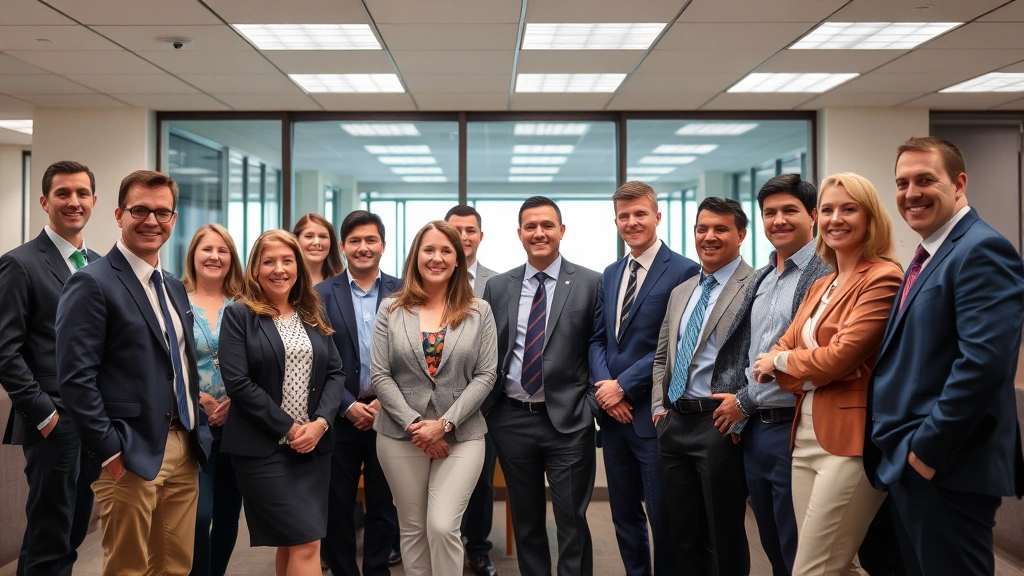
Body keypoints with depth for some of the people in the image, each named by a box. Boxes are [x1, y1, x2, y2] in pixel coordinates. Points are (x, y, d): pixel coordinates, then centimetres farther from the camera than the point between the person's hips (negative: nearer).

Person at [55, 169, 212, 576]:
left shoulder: (174, 287, 15)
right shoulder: (92, 283, -10)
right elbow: (75, 378, -16)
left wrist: (198, 432, 12)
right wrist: (110, 452, -17)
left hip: (184, 451, 7)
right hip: (132, 455, -7)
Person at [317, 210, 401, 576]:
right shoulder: (323, 294, 1)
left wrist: (385, 401, -10)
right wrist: (348, 405, -11)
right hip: (341, 416, 0)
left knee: (384, 505, 10)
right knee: (337, 505, 9)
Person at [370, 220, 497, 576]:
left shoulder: (479, 312, 2)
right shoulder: (391, 309, 3)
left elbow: (485, 375, -3)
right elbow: (379, 375, -1)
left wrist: (445, 423, -12)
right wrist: (414, 424, -11)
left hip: (460, 435, -1)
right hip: (401, 435, 1)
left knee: (443, 527, -10)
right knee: (412, 528, 9)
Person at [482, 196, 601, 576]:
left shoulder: (590, 284, -2)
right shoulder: (497, 287, 7)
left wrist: (595, 403, -8)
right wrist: (484, 405, 3)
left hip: (568, 419, -3)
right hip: (511, 419, 3)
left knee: (572, 523, 4)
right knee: (525, 520, 16)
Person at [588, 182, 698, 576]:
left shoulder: (683, 271, -9)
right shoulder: (610, 275, 14)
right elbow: (597, 338, 12)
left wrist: (623, 386, -14)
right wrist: (604, 386, -6)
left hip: (653, 413, -6)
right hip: (613, 412, 7)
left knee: (663, 516, 4)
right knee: (624, 513, 16)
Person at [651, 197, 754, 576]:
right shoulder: (680, 292, 16)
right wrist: (660, 407, 11)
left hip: (720, 425, -7)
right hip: (674, 424, 7)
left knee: (723, 540, 5)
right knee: (681, 537, 15)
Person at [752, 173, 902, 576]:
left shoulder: (883, 278, -10)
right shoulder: (820, 286, 17)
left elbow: (841, 356, -18)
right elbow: (778, 353, 11)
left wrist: (782, 361, 0)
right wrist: (807, 368, -10)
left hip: (851, 440, -8)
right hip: (806, 436, 8)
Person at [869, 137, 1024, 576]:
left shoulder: (981, 251, -15)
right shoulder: (929, 257, 16)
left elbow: (985, 360, -25)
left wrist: (928, 448, -20)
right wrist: (902, 447, 11)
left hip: (946, 469, -9)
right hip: (909, 463, 10)